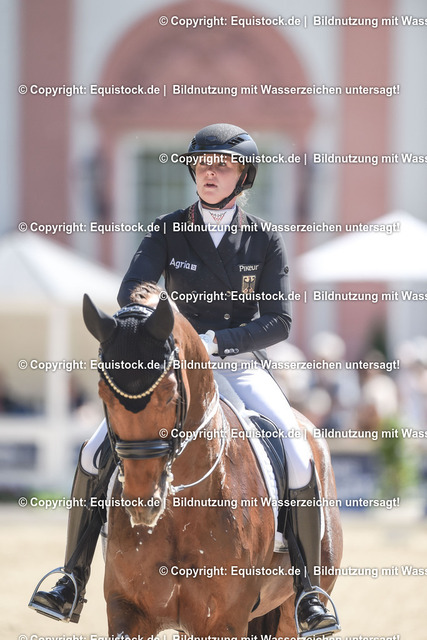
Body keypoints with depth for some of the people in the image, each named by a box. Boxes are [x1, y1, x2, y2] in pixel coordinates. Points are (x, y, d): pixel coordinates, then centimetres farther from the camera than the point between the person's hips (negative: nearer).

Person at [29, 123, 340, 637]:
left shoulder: (264, 241, -1)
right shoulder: (169, 231, 1)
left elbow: (278, 323, -7)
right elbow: (129, 291, -11)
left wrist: (215, 340, -21)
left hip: (240, 368, -1)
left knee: (299, 461, -24)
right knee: (96, 453, -16)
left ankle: (308, 591, -11)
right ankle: (72, 582, -4)